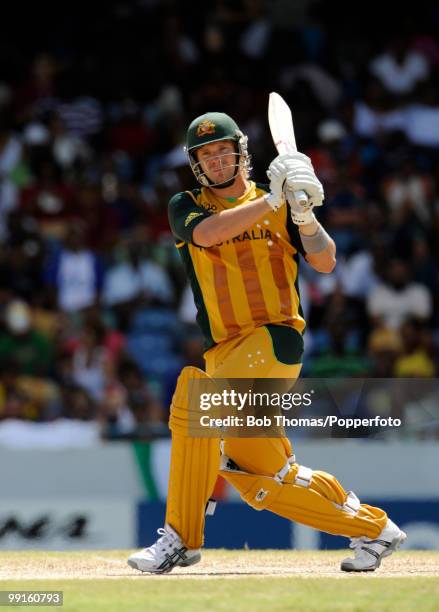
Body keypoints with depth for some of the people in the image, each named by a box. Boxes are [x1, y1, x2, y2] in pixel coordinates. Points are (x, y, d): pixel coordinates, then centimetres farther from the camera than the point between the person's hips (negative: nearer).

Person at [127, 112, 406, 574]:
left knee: (194, 398, -27)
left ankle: (181, 537, -20)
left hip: (276, 337, -4)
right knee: (264, 480, 5)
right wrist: (272, 200, -17)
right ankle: (373, 529, 21)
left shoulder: (278, 205, 8)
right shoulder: (186, 207, 9)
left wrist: (303, 214, -16)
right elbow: (209, 233, -14)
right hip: (225, 352, 4)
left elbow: (325, 263, 0)